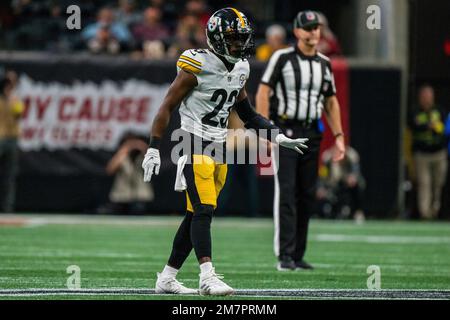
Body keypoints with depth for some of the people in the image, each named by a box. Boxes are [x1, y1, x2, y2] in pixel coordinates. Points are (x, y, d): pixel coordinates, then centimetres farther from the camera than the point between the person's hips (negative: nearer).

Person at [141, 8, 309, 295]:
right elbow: (167, 107, -10)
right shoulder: (197, 66, -14)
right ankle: (208, 277, -24)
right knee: (203, 211, -17)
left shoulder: (240, 69, 9)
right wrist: (153, 149, -14)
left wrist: (278, 136, 14)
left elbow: (246, 112, 21)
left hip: (219, 147, 7)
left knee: (196, 216, 8)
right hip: (195, 144, -7)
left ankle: (167, 278, 15)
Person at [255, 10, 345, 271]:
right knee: (286, 192, -12)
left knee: (307, 195, 6)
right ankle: (285, 256, -14)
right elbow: (263, 93, -7)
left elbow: (331, 102, 19)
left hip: (312, 134, 6)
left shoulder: (324, 63, 12)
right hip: (284, 132, -6)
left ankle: (298, 255, 13)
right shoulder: (282, 58, -4)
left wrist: (339, 136, 11)